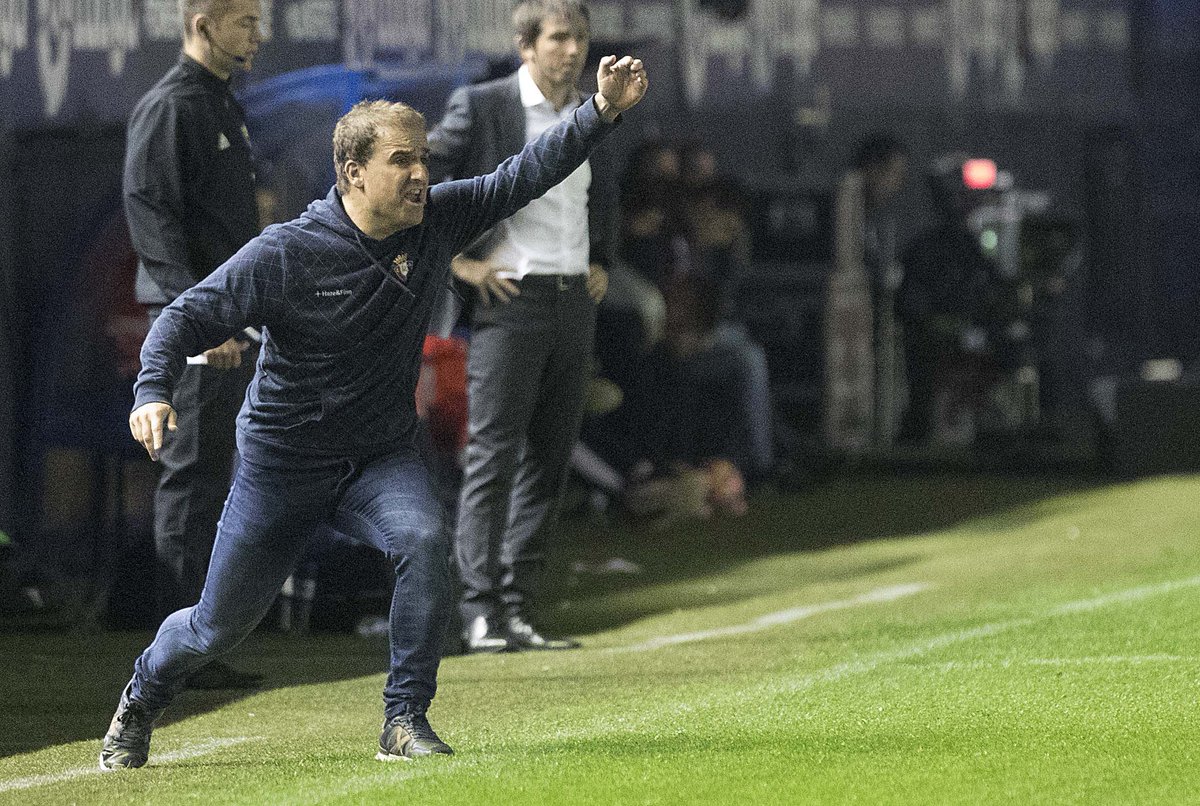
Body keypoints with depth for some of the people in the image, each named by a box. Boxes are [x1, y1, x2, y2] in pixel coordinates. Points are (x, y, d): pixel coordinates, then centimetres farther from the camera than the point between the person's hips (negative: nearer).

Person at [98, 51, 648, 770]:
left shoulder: (437, 221, -7)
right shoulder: (286, 253, -20)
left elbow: (523, 177, -5)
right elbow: (188, 317, -16)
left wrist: (601, 113, -18)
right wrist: (153, 392, -34)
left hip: (383, 458, 3)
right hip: (282, 463, -3)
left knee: (426, 543, -29)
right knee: (221, 624, 7)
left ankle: (405, 721, -16)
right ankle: (141, 701, 40)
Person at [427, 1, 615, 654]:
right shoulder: (480, 107, -6)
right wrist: (456, 261, -12)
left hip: (574, 303, 6)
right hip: (510, 300, -6)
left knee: (548, 460, 5)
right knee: (493, 455, -9)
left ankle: (519, 610, 8)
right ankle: (481, 612, -10)